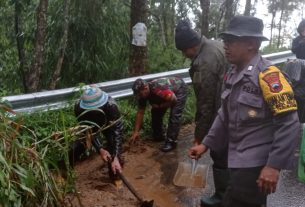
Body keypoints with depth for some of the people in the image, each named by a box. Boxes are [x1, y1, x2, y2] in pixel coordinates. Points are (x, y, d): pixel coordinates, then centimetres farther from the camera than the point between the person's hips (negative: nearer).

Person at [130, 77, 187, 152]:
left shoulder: (158, 88, -41)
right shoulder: (143, 94, -17)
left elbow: (174, 99, -30)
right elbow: (140, 113, -10)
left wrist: (160, 106, -20)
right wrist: (136, 132, -11)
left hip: (180, 89, -7)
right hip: (167, 93, 8)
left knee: (174, 115, -20)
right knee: (156, 112, 1)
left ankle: (171, 142, -14)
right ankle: (159, 136, 17)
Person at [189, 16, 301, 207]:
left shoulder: (267, 75, -18)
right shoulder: (233, 75, 8)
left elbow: (290, 124, -21)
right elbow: (225, 116, 16)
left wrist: (274, 165, -23)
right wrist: (206, 144, 12)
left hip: (256, 164, -8)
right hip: (240, 161, 8)